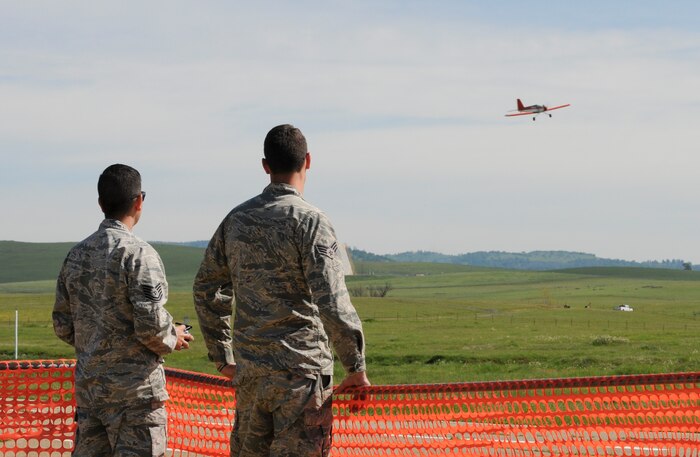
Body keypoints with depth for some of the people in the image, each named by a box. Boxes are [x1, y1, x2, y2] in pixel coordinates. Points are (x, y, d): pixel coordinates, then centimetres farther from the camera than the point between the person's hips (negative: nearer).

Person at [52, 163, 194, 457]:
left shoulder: (76, 255, 8)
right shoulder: (138, 254, -14)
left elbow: (63, 327, 11)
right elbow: (151, 326, -19)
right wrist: (174, 339, 1)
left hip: (88, 387, 7)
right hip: (134, 389, -7)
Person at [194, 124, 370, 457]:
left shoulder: (237, 220, 8)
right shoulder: (311, 222, -11)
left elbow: (206, 290, 15)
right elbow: (332, 304, -18)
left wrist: (222, 357, 22)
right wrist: (357, 368, -8)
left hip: (249, 370, 6)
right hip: (301, 369, -6)